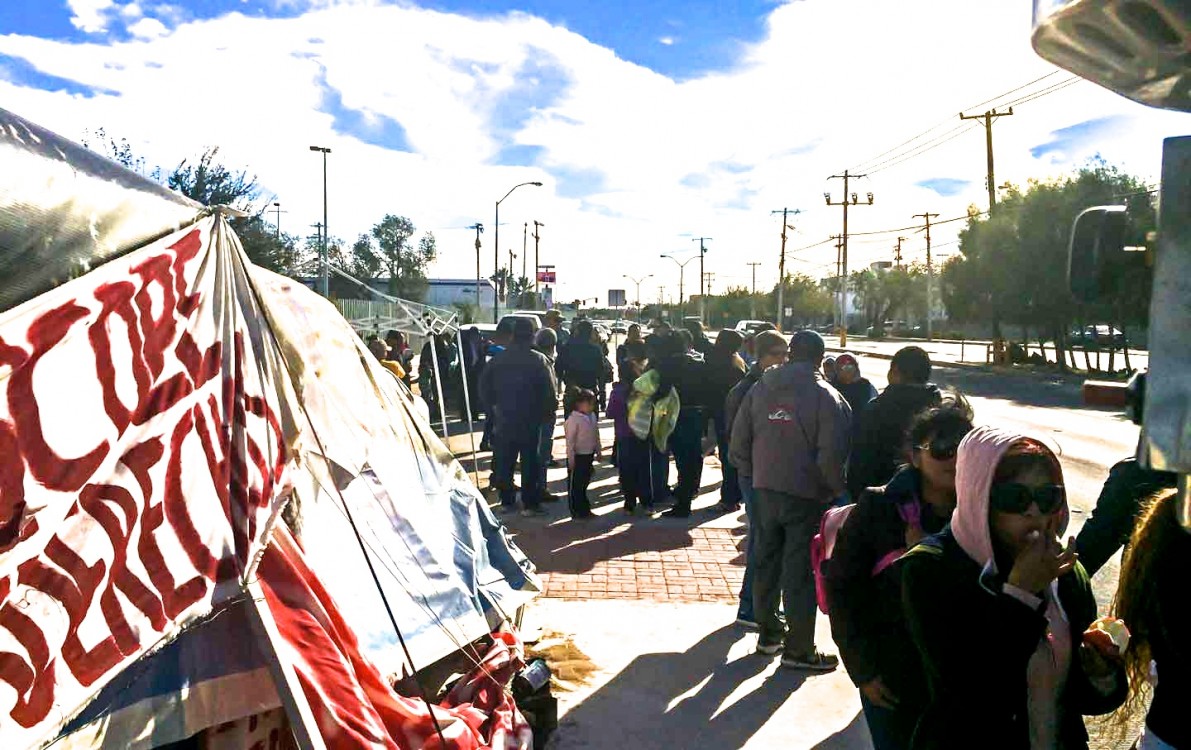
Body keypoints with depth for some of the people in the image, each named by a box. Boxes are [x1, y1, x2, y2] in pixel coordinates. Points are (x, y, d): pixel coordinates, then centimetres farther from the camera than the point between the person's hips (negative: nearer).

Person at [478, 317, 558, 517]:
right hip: (530, 420, -3)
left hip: (504, 420, 3)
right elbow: (551, 391, -11)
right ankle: (530, 504, 5)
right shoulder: (539, 360, -10)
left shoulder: (498, 359, 2)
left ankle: (506, 501, 17)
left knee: (504, 462, 12)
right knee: (530, 462, 3)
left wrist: (493, 409, 14)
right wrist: (548, 411, 4)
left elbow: (484, 386, 6)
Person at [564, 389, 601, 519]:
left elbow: (596, 435, 15)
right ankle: (576, 511, 10)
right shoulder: (573, 419, -18)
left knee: (584, 483, 16)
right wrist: (571, 459, -17)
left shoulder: (592, 416, 5)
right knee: (575, 485, 3)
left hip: (589, 455, 8)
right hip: (578, 456, -7)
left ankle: (584, 509, 25)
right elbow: (570, 440, -17)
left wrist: (598, 451, 16)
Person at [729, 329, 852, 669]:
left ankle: (768, 633, 31)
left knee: (766, 563, 17)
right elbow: (831, 456, -19)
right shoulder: (826, 396, -11)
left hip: (764, 491, 4)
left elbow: (738, 448, 2)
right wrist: (836, 489, -3)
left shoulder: (760, 390, 2)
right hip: (807, 495, -4)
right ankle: (799, 649, 12)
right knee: (800, 571, 4)